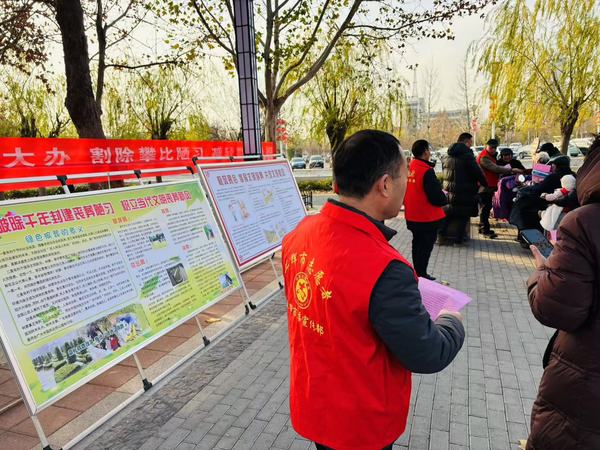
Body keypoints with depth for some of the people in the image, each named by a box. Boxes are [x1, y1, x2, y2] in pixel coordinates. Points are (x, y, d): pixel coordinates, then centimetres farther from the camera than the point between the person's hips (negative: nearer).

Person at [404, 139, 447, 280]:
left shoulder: (409, 168, 1)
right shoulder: (427, 171, -21)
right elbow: (437, 197, -22)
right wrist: (445, 198, -1)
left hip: (412, 217, 8)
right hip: (427, 218, -8)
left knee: (418, 244, 19)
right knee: (425, 247, 4)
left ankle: (418, 273, 31)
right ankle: (421, 275, 12)